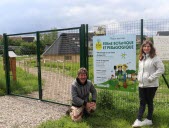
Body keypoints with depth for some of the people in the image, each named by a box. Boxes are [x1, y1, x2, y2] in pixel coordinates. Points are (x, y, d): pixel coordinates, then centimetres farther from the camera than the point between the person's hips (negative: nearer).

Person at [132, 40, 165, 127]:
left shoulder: (155, 58, -10)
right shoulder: (141, 58, 12)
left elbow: (161, 69, -17)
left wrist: (151, 77, -18)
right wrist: (139, 77, 9)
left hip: (151, 85, -6)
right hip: (141, 84, 6)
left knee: (149, 102, 7)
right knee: (142, 102, 7)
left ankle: (149, 119, 22)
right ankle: (138, 120, 8)